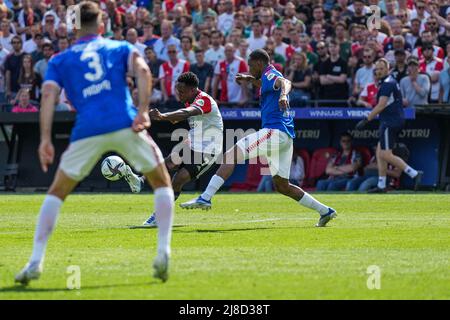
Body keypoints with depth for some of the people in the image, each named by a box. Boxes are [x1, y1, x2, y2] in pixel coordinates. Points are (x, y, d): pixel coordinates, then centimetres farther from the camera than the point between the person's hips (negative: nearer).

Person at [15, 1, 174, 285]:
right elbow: (142, 70, 1)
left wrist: (45, 139, -2)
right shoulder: (120, 48, 21)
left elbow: (49, 95, 4)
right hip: (125, 124, 0)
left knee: (56, 193, 17)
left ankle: (36, 262, 6)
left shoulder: (60, 61, 21)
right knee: (162, 184, 19)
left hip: (87, 131, 0)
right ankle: (163, 253, 4)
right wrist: (143, 111, -7)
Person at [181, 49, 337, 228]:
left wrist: (283, 95, -50)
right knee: (282, 186, 16)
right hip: (286, 138, 10)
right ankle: (325, 211, 16)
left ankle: (205, 198, -26)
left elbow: (285, 83, -28)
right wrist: (251, 80, 34)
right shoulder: (267, 78, 25)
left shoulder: (270, 74, -4)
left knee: (231, 156, -15)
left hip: (275, 131, -10)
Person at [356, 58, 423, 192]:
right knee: (380, 152, 12)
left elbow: (381, 106, -21)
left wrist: (366, 120, -21)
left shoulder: (387, 83, -14)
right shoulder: (391, 81, 17)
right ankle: (381, 185, 14)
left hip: (390, 123, -11)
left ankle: (414, 174, -16)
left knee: (385, 155, -12)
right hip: (389, 122, 11)